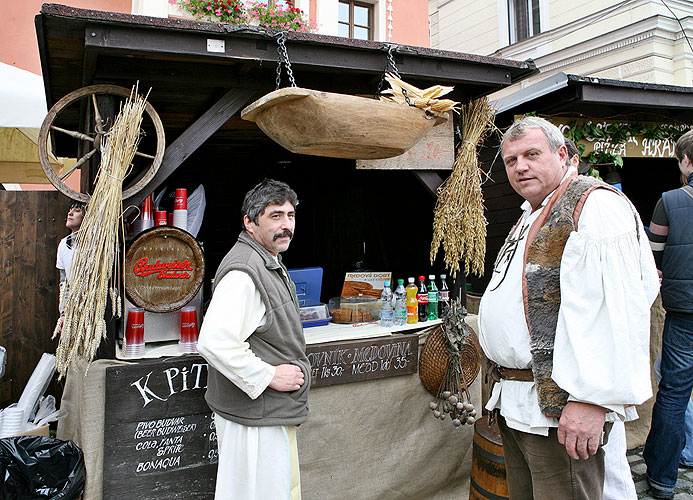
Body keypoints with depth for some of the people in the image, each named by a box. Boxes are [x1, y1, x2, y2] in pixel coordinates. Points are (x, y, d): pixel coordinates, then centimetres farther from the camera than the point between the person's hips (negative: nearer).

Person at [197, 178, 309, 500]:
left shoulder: (270, 263, 12)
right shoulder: (243, 272, -24)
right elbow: (213, 342, -33)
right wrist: (269, 376, -24)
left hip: (275, 412, 10)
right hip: (255, 416, -10)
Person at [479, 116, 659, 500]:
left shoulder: (594, 205, -12)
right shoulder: (530, 216, 18)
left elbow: (617, 307, -23)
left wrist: (592, 399, -26)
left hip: (559, 410, -9)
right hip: (513, 401, 9)